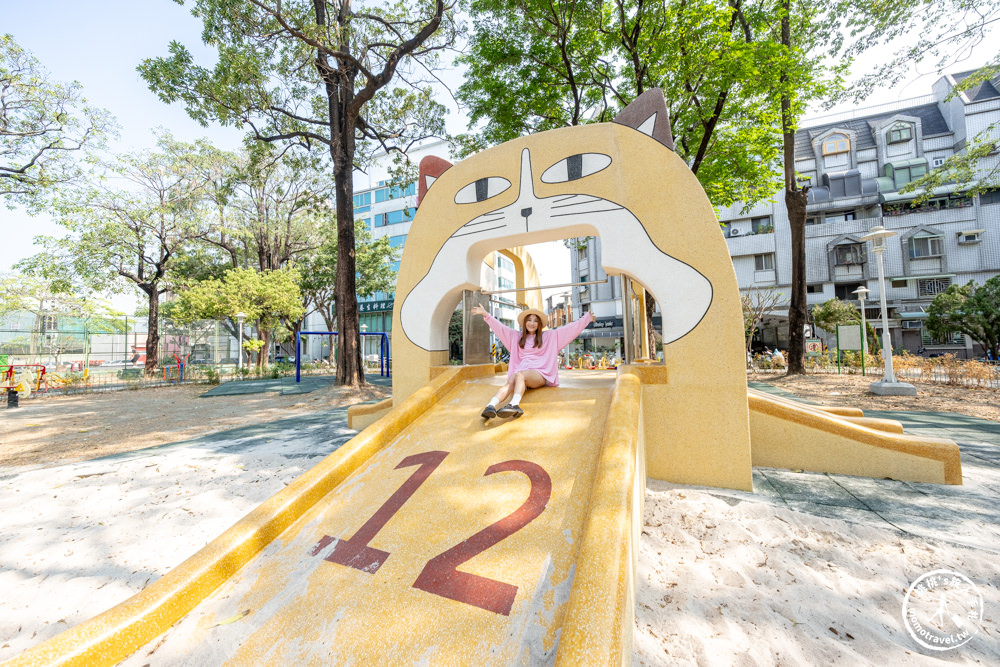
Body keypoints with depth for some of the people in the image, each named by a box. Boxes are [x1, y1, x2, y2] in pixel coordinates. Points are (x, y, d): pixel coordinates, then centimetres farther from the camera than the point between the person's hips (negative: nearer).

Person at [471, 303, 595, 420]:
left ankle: (514, 404, -59)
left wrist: (587, 318, 15)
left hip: (541, 375, -2)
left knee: (519, 374, -36)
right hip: (521, 373, 2)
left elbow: (571, 328, 17)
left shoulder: (549, 337, 19)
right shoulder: (516, 337, 25)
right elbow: (499, 327, 23)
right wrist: (485, 314, 18)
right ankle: (491, 406, -57)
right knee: (510, 382, -33)